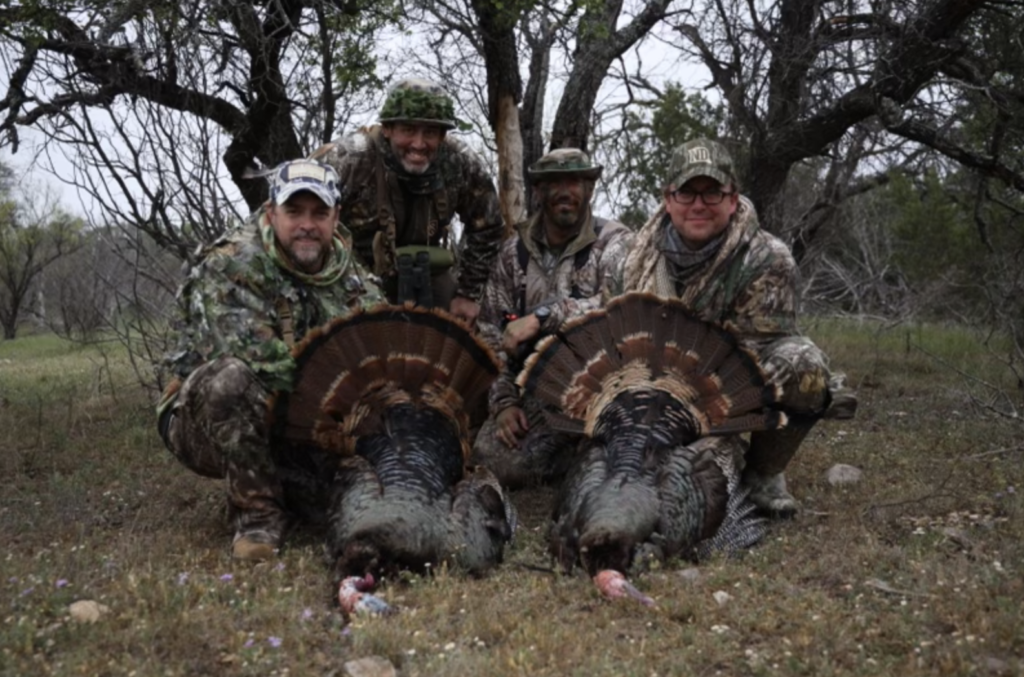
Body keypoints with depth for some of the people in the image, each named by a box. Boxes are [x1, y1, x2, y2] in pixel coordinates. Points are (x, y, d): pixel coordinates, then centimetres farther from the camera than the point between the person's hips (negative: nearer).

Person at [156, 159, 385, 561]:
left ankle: (286, 490, 15)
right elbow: (253, 356, -30)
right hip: (208, 423, -5)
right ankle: (257, 512, -17)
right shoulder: (230, 266, -17)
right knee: (229, 377, -37)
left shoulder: (348, 276, 2)